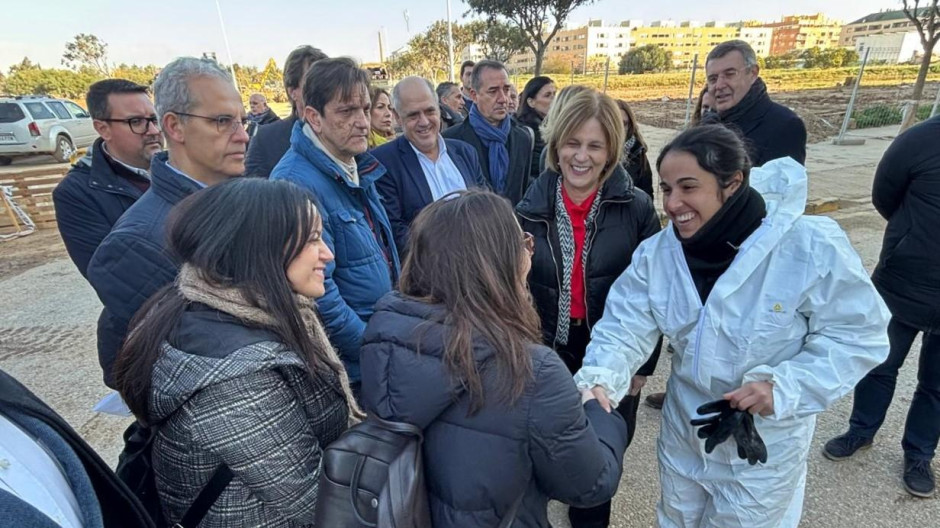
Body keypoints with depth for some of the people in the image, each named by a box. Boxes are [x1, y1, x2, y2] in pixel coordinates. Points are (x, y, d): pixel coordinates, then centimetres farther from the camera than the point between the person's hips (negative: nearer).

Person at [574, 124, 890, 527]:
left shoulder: (812, 247, -24)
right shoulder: (657, 252, -12)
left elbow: (859, 334, -15)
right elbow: (624, 327, -15)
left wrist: (784, 387, -27)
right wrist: (598, 380, -34)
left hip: (763, 448, -3)